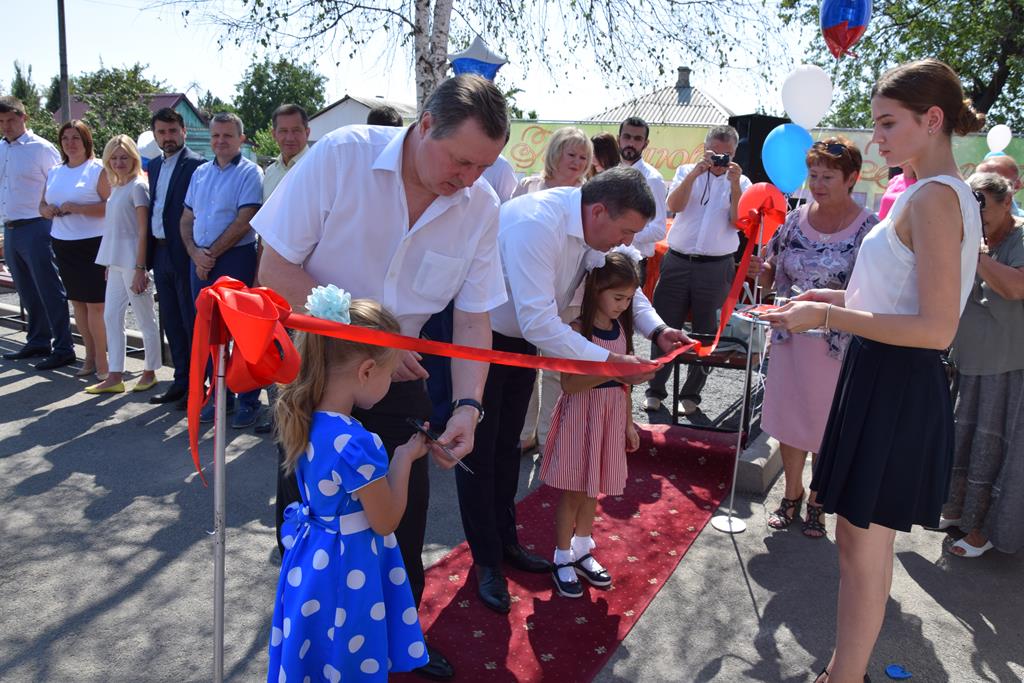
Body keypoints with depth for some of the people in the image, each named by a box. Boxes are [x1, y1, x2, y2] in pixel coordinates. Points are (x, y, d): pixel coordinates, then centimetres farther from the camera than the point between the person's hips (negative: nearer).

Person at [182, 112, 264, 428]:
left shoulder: (250, 173, -4)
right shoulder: (200, 173, 15)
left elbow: (243, 222, -13)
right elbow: (187, 219, 14)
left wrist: (211, 254, -10)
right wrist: (195, 253, -3)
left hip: (236, 259, -6)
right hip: (201, 261, 6)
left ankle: (249, 400, 7)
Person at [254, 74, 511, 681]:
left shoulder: (481, 204, -13)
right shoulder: (342, 155, -23)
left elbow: (474, 315, -9)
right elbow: (276, 270, -20)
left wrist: (468, 403, -23)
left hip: (398, 372, 3)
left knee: (404, 514, 10)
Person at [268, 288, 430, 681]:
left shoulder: (306, 420, -7)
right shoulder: (356, 444, -32)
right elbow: (385, 522, -18)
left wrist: (393, 455, 2)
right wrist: (404, 458, -9)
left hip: (312, 557, 8)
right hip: (348, 569, -8)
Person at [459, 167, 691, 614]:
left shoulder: (594, 224, -9)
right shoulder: (536, 225, -36)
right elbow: (540, 324, -38)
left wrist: (657, 330, -13)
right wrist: (611, 361, -35)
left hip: (523, 339, 8)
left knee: (508, 444, 19)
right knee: (480, 451, 3)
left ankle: (505, 540, 36)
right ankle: (486, 561, 19)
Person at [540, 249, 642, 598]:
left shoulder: (621, 328, 4)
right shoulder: (578, 330, -17)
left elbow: (623, 381, 12)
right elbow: (569, 384, -23)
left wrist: (628, 422, 14)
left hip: (612, 416, 6)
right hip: (581, 416, -6)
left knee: (592, 489, 17)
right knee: (573, 491, 5)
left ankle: (581, 550, 34)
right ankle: (562, 559, 22)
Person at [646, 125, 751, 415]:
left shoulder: (740, 182, 7)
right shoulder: (687, 172, 8)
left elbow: (738, 221, -7)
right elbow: (674, 205, -9)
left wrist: (734, 184, -16)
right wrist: (695, 173, -17)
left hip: (716, 268, 0)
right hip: (677, 262, 0)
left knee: (706, 332, 6)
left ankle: (690, 394, 20)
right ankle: (655, 389, 17)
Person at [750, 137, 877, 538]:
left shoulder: (868, 228, -9)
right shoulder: (796, 219, 3)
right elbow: (773, 278, 10)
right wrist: (761, 271, -13)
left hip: (837, 345, -3)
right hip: (790, 336, 4)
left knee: (826, 427, 10)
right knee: (788, 417, 14)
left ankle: (816, 503, 31)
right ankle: (792, 494, 34)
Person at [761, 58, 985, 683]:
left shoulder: (936, 197, -17)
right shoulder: (938, 194, 14)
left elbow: (936, 327, -24)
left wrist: (827, 316, -21)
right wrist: (831, 298, 11)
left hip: (897, 388, -10)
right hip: (884, 379, 10)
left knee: (864, 550, 3)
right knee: (860, 541, 19)